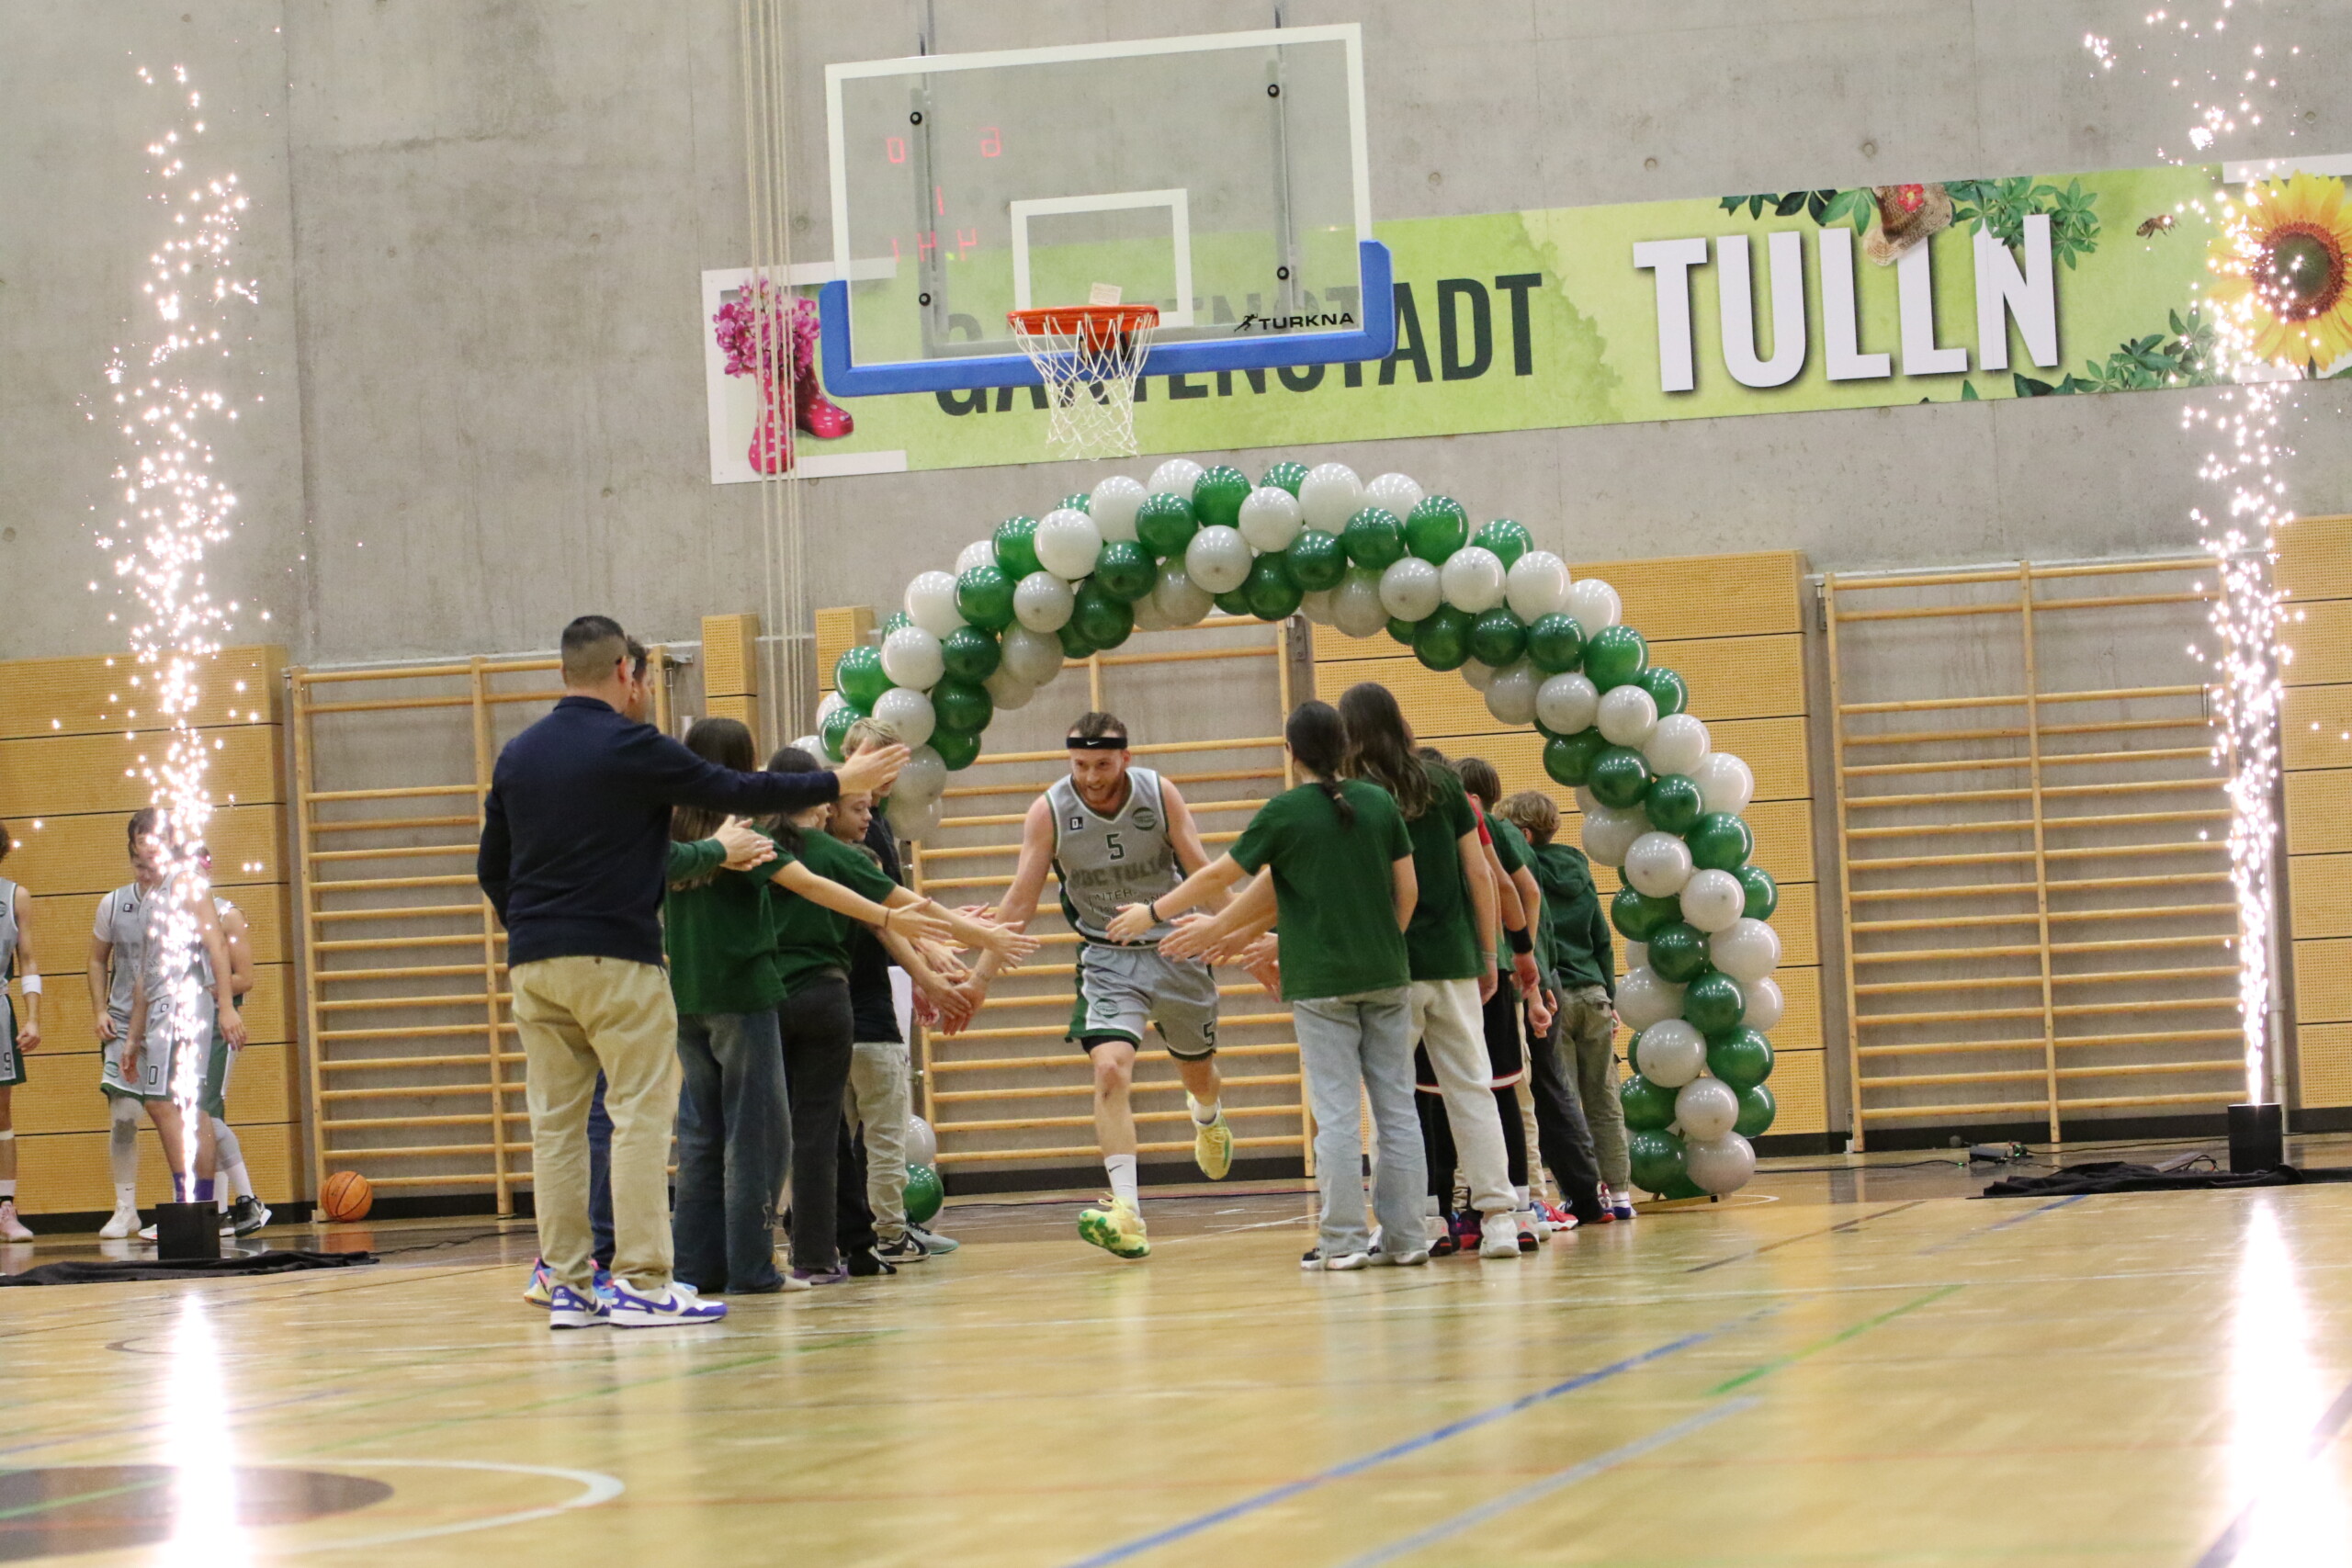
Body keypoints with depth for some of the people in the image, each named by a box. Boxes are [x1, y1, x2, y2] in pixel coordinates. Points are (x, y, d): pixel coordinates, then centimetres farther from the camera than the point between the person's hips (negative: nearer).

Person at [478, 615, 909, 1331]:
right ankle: (642, 1282, -8)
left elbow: (491, 867, 17)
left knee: (555, 1122, 7)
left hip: (534, 963, 6)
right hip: (615, 958, -6)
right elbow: (738, 793, -4)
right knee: (641, 1115, -4)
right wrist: (839, 782, 7)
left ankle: (569, 1285, 7)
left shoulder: (516, 756, 11)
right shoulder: (630, 748, -8)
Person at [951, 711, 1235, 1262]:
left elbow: (1204, 874, -8)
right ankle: (1126, 1215, -28)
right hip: (1106, 957, -1)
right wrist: (980, 979, -14)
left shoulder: (1159, 794, -14)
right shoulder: (1049, 811, -15)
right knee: (1110, 1070, -23)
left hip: (1176, 946, 1)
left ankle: (1208, 1118, 58)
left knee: (1197, 1070, 19)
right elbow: (1020, 901, -11)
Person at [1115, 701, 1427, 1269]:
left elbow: (1219, 873, 0)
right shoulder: (1379, 802, 4)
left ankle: (1342, 1241, -2)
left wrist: (1153, 913, 12)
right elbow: (1407, 890, 6)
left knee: (1336, 1114, -2)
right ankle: (1404, 1237, 6)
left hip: (1321, 982, -3)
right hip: (1386, 977, 3)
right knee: (1396, 1109, 6)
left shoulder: (1285, 812, -6)